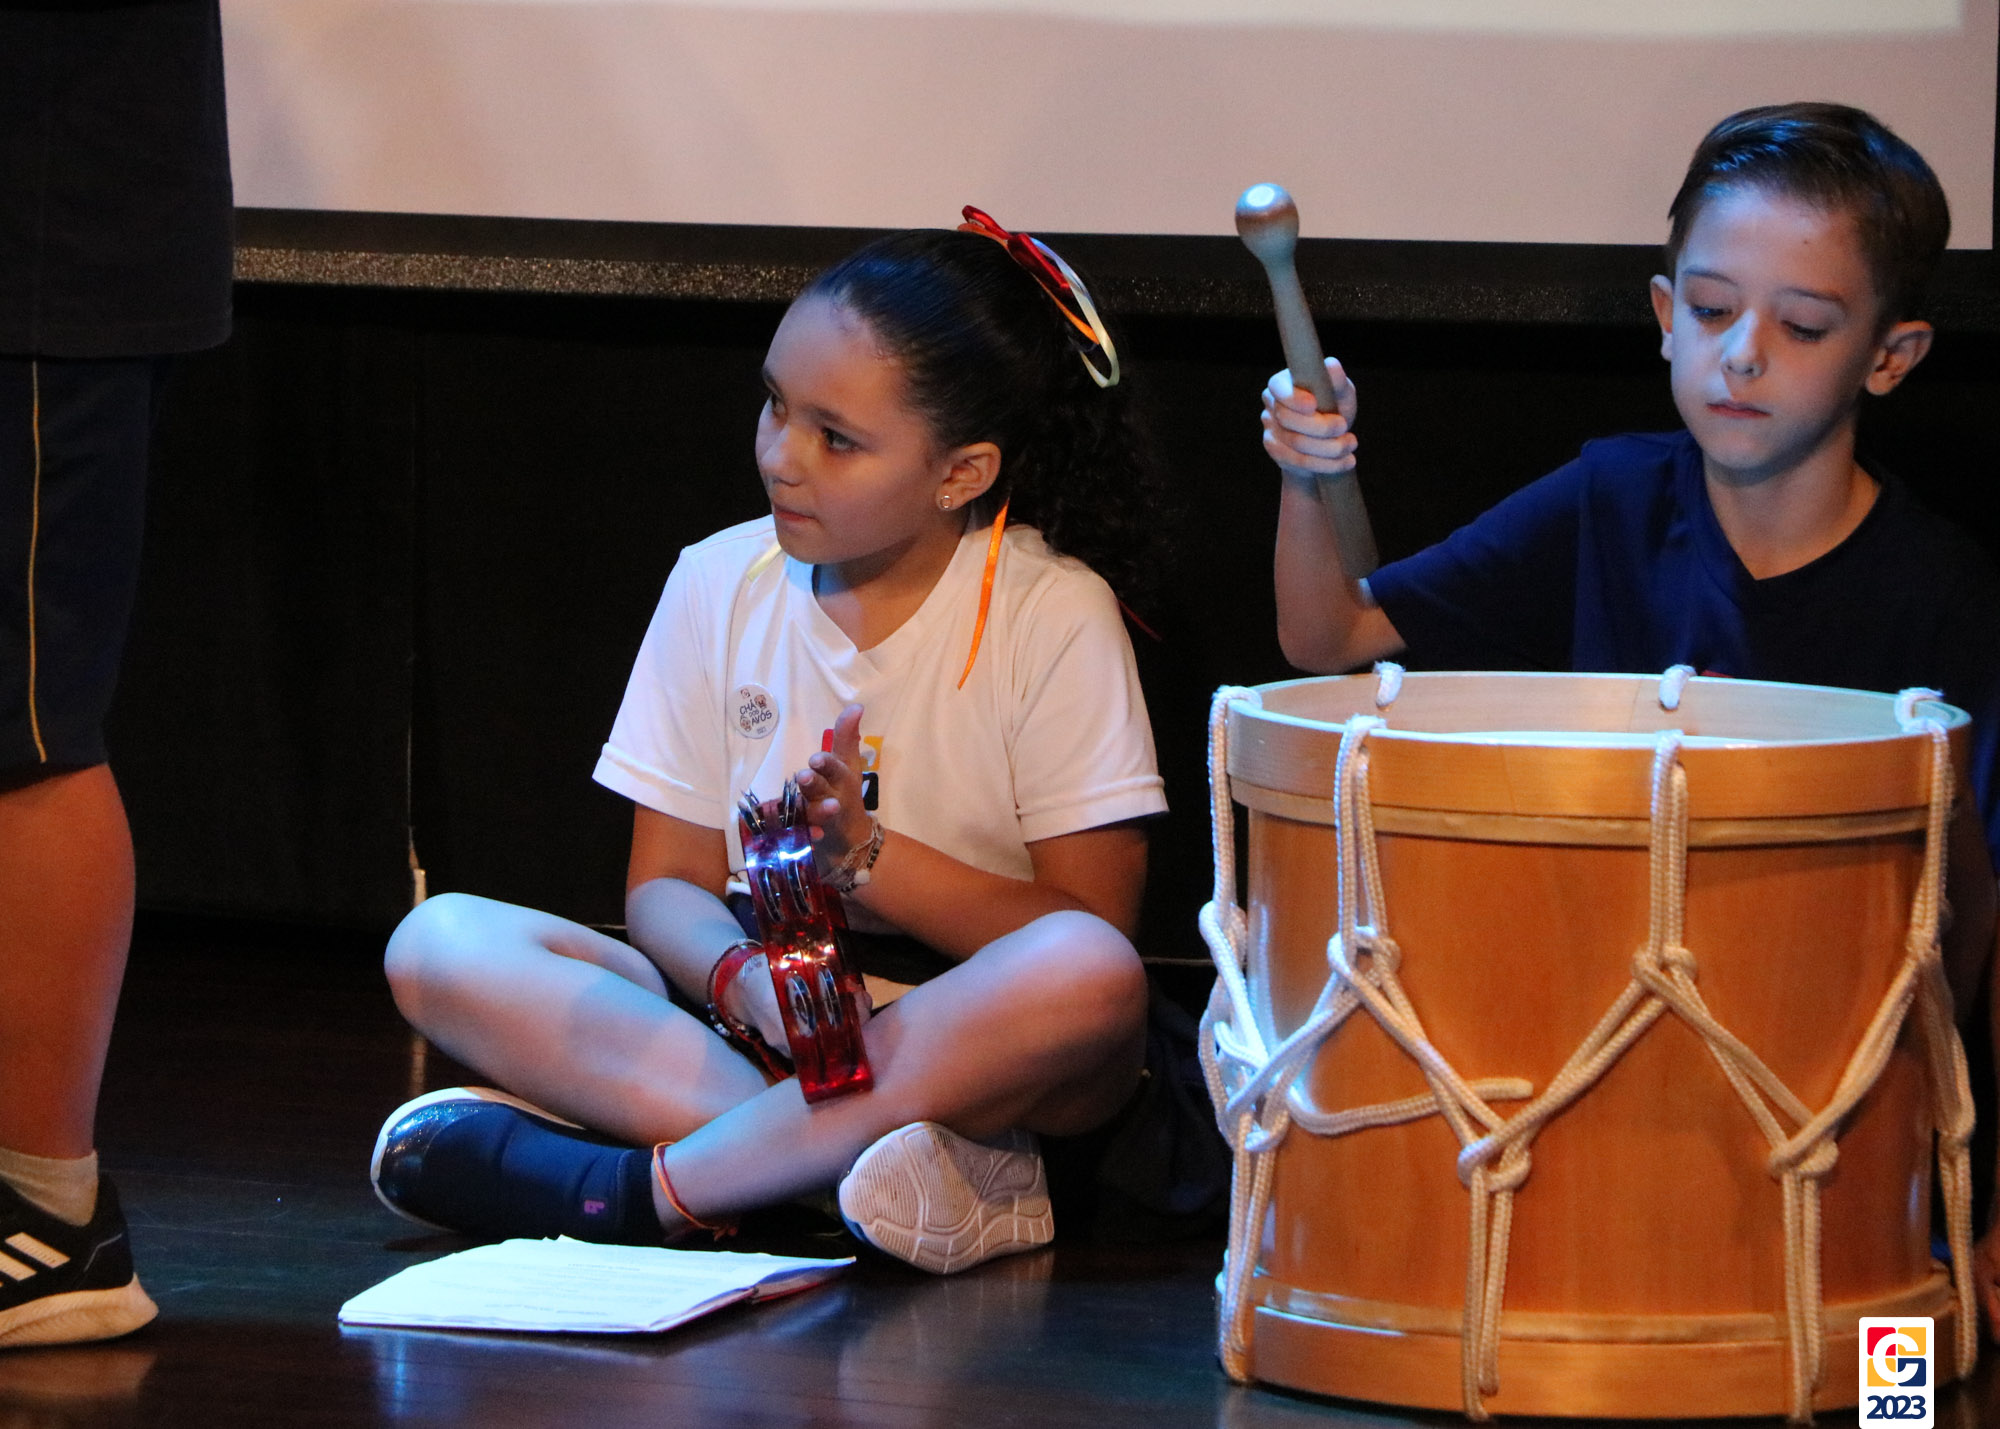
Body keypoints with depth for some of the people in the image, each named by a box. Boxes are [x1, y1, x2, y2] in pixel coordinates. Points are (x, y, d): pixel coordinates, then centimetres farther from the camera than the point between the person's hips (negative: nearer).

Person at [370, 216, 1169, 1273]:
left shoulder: (1052, 614, -5)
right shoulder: (723, 584, 5)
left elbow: (1090, 931, -9)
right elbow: (667, 886, 4)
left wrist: (869, 856, -19)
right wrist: (744, 978, -19)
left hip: (971, 1047, -4)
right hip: (752, 1018, 4)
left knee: (1090, 977, -38)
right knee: (438, 944, -17)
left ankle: (632, 1190, -34)